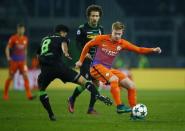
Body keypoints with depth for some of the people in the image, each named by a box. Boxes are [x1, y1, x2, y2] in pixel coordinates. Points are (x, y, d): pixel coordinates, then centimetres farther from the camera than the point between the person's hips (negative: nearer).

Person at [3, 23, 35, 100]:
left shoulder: (25, 39, 6)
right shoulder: (13, 38, -8)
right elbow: (7, 48, -7)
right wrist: (8, 57, -21)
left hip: (22, 61, 3)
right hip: (14, 61, -3)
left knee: (26, 76, -11)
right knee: (10, 77, 4)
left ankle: (29, 95, -16)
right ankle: (5, 94, 20)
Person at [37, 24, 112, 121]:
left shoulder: (44, 39, 29)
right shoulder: (62, 38, 16)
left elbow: (38, 55, 30)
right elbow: (63, 43, -8)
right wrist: (65, 53, -23)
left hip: (45, 69, 3)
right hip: (58, 65, -3)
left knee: (41, 89, 27)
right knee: (82, 81, -2)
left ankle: (51, 114, 17)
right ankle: (98, 95, -25)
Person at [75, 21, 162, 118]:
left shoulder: (122, 43, 3)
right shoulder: (102, 39, -6)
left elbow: (138, 50, 0)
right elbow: (87, 46, 7)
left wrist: (153, 50, -14)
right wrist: (81, 61, 11)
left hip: (108, 69, 6)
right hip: (97, 66, -6)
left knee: (131, 85, -3)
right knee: (114, 79, -35)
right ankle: (119, 106, -32)